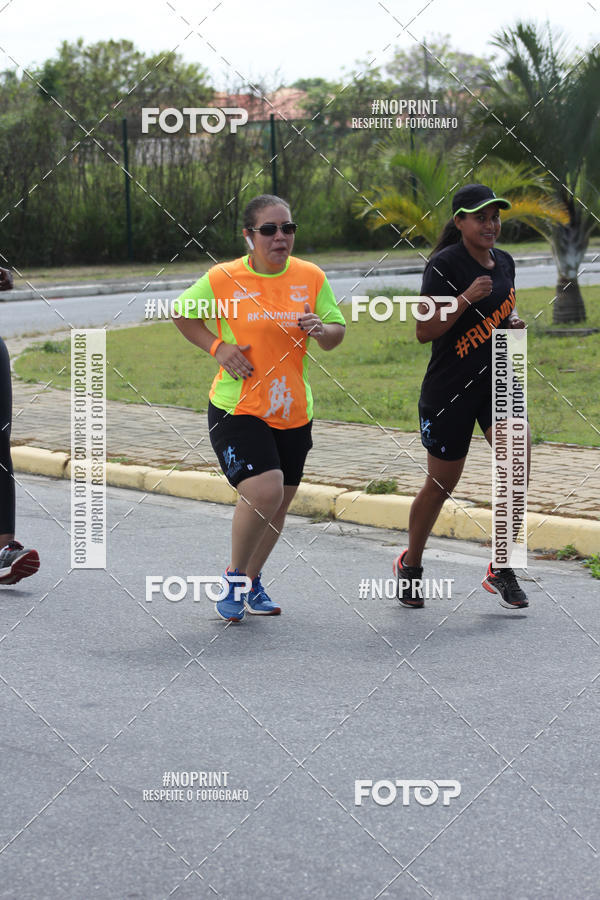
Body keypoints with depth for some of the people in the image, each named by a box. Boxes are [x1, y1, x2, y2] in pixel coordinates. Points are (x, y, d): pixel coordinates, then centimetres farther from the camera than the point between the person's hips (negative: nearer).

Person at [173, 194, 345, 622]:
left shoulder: (311, 277, 1)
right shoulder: (222, 279, -8)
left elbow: (336, 334, 9)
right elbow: (184, 314, 8)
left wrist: (320, 329, -15)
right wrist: (217, 347, -7)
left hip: (293, 411, 5)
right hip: (237, 408, -5)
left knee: (279, 502, 13)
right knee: (263, 491, -21)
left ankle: (253, 582, 34)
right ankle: (234, 577, 1)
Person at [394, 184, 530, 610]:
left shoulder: (504, 262, 7)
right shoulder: (443, 265, -13)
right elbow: (425, 332, -16)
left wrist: (514, 319, 3)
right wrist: (466, 299, -27)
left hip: (496, 378, 5)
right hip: (449, 387, -5)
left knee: (518, 464, -16)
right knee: (442, 483, 6)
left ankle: (501, 568, -2)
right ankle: (410, 565, 30)